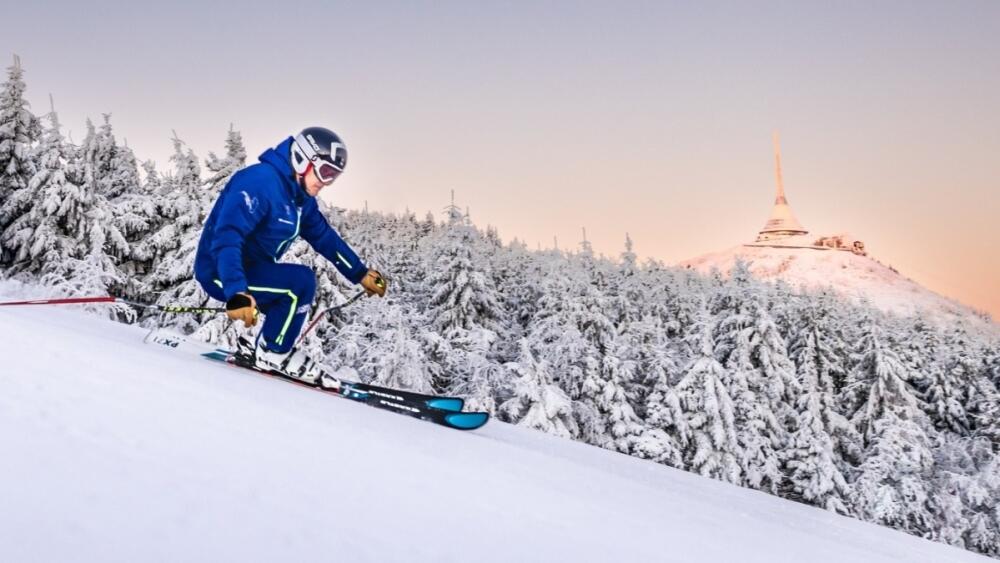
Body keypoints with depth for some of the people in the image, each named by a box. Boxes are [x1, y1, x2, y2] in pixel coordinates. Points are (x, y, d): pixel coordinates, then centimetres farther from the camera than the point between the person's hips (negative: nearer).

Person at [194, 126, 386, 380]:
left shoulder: (301, 197, 5)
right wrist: (236, 293, -48)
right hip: (222, 275, -10)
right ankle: (272, 354, -9)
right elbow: (226, 238, -36)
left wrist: (361, 273, 11)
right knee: (301, 282, -23)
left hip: (251, 271, 10)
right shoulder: (259, 182, -25)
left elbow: (325, 238, 16)